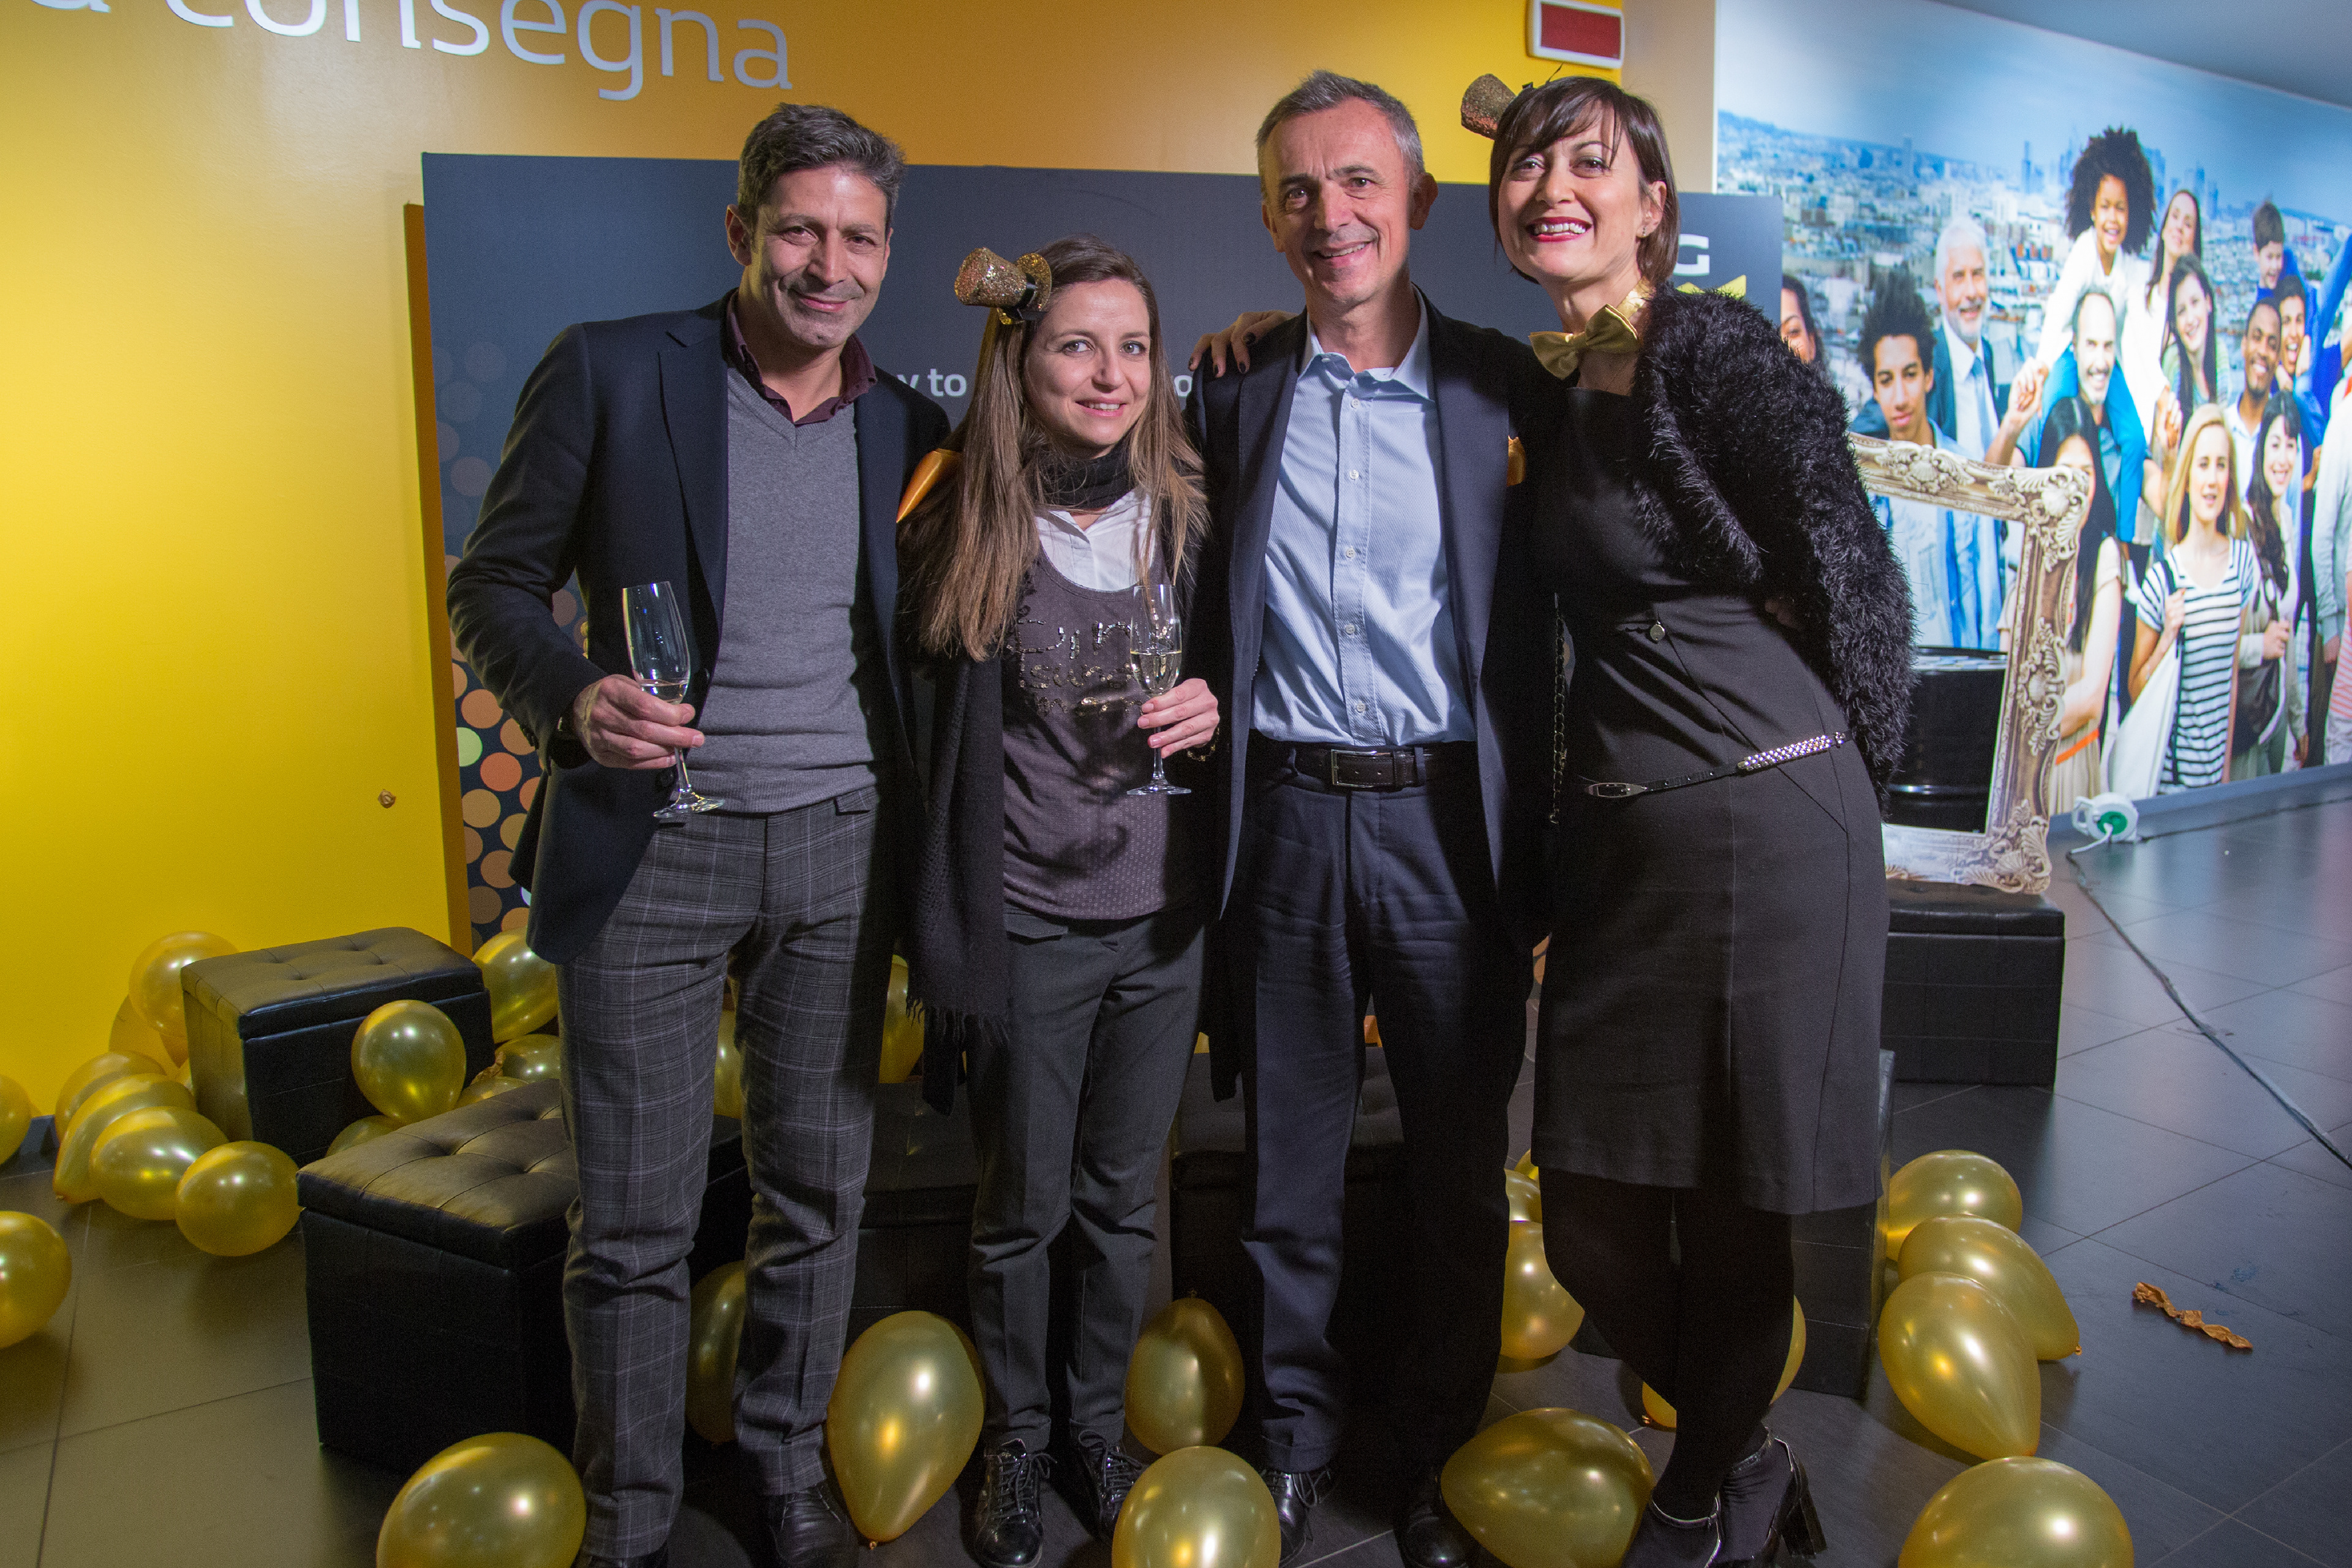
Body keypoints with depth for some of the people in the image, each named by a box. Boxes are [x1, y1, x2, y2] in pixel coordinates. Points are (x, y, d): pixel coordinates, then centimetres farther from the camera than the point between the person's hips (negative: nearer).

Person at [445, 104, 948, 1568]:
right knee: (635, 1218, 5)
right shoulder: (609, 371, -3)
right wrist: (572, 695, -20)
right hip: (647, 844, -3)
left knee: (821, 1192, 13)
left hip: (840, 845, 3)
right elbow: (495, 583, 0)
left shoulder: (908, 427, 7)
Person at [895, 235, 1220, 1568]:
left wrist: (1215, 711, -12)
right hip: (1025, 925, -2)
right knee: (1022, 1208, 13)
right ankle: (1017, 1441, 37)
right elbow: (925, 745, -5)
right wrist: (942, 939, -6)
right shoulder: (963, 532, -8)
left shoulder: (1189, 516, -1)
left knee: (1122, 1202, 17)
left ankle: (1099, 1425, 39)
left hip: (1163, 919, 2)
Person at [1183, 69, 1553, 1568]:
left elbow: (1539, 630, -1)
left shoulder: (1505, 386, 1)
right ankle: (1296, 1443, 35)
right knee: (1289, 1166, 13)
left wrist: (1537, 866, -5)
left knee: (1461, 1172, 12)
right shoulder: (1234, 392, 7)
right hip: (1286, 817, 1)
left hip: (1449, 822, -1)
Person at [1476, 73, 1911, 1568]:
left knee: (1736, 1221, 8)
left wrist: (1835, 793, 3)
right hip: (1613, 831, 7)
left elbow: (1856, 584, -8)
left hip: (1763, 825, -7)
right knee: (1590, 1222, 11)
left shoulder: (1723, 352, -10)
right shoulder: (1547, 385, 11)